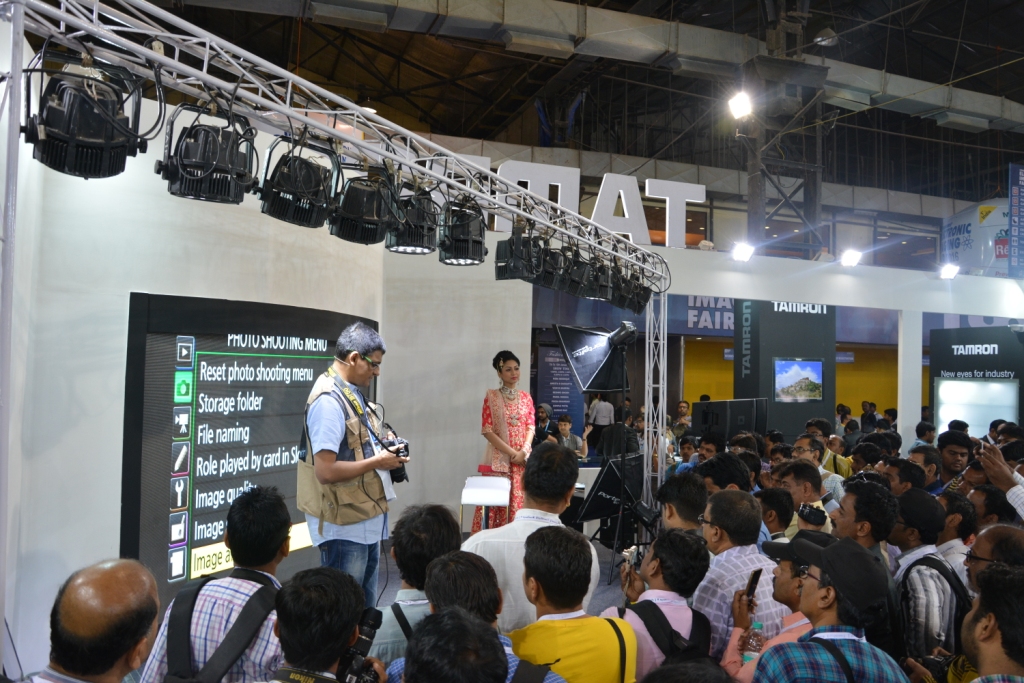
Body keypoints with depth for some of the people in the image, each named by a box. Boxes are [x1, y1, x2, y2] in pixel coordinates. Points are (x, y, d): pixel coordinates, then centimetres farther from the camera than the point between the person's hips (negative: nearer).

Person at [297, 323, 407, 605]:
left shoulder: (351, 392, 8)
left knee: (365, 606, 21)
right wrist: (377, 462, -18)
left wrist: (385, 453, 2)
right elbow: (326, 471, -27)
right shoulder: (329, 400, -21)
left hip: (367, 519, 9)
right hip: (346, 527, -9)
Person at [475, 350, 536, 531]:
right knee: (495, 503, -4)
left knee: (519, 502, 3)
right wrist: (511, 452, -12)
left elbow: (530, 427, 8)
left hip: (522, 459, 3)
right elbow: (487, 430, -7)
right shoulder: (491, 396, -2)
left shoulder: (526, 397, 10)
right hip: (499, 459, -3)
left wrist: (524, 451, -9)